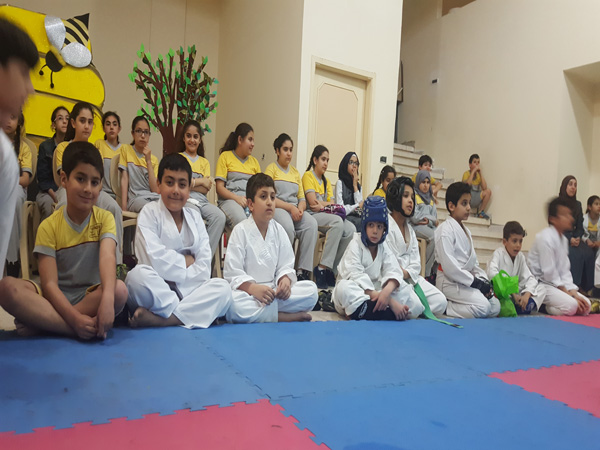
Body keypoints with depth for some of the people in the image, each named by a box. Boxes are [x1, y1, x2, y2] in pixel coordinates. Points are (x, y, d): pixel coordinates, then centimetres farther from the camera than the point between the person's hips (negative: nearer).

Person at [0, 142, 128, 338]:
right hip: (56, 299, 0)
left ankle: (39, 322, -22)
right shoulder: (49, 226, -5)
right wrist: (74, 318, -30)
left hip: (91, 296, 0)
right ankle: (92, 328, -31)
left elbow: (107, 258, -23)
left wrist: (107, 299, -42)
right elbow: (49, 284, -13)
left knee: (119, 289, -31)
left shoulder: (104, 218, -3)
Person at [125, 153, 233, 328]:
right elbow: (154, 260, -15)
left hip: (187, 288, 4)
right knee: (138, 275, -35)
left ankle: (159, 319, -30)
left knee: (223, 288, -22)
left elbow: (204, 264, 1)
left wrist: (177, 277, -13)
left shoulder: (194, 216, 13)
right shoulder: (150, 212, 1)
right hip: (155, 289, -4)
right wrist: (185, 261, -2)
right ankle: (188, 315, -21)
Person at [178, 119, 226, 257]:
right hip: (184, 199, -4)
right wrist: (200, 181, -1)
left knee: (220, 217, -27)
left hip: (202, 200, 4)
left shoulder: (204, 162, 22)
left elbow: (206, 189, 7)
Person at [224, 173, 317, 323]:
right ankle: (287, 317, -23)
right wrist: (253, 288, -26)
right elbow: (232, 273, -10)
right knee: (233, 304, -38)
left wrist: (285, 280, -15)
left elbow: (286, 266, 8)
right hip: (247, 291, -4)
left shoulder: (278, 230, 8)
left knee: (311, 289, -16)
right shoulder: (241, 230, -5)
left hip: (273, 290, 4)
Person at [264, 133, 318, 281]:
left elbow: (302, 198, 18)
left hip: (295, 210, 5)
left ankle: (303, 271, -26)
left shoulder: (296, 172, 24)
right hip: (276, 209, -5)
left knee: (312, 224, -27)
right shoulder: (271, 168, 6)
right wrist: (290, 207, -15)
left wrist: (300, 208, -6)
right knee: (288, 227, -37)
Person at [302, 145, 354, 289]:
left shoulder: (327, 181, 25)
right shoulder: (308, 175, 3)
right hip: (313, 216, -7)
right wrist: (328, 204, 4)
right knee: (338, 222, -35)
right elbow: (313, 202, -10)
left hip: (327, 215, 7)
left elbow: (332, 204, 11)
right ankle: (322, 268, -32)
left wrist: (322, 205, -8)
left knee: (351, 230, -21)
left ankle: (330, 268, -14)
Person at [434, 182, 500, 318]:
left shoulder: (466, 230, 18)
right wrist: (474, 281, -17)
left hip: (465, 280, 9)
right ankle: (444, 306, -11)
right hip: (449, 281, -9)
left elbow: (473, 259, 18)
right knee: (483, 307, -23)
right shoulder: (445, 229, -12)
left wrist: (483, 279, 0)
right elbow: (448, 265, -20)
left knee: (495, 307, 2)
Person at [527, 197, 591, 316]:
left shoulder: (563, 239, 11)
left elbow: (565, 269, 10)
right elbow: (549, 271, -18)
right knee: (570, 305, -28)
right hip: (540, 283, -10)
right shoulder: (545, 238, -17)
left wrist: (573, 292, -2)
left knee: (585, 306, 1)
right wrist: (568, 293, -14)